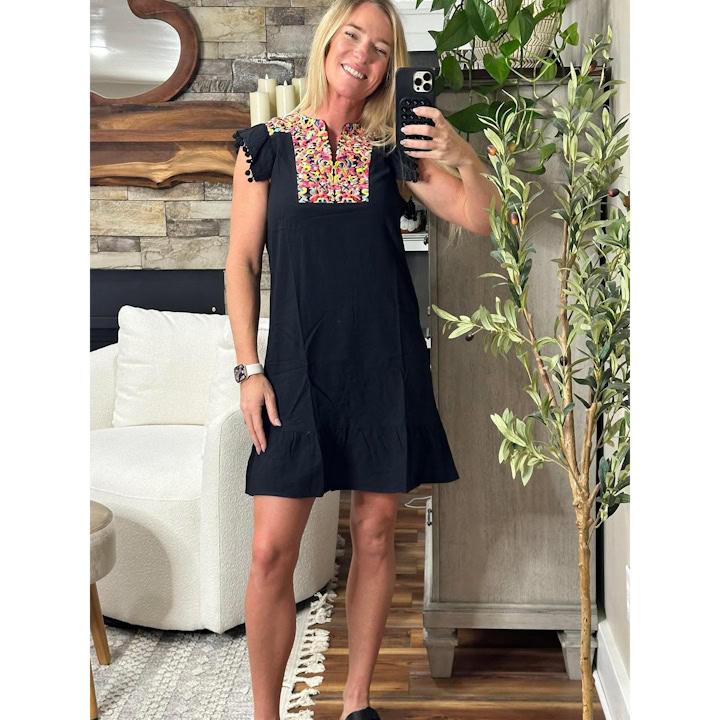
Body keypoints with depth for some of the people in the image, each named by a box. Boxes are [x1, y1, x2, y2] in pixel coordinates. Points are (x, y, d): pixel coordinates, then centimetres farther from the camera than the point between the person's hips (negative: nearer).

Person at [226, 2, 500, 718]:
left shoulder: (392, 151, 8)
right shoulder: (268, 142, 4)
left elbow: (480, 218, 3)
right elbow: (242, 261, 3)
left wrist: (463, 156, -17)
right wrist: (249, 369, -3)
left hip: (385, 364, 2)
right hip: (299, 365, -2)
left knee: (374, 532, 7)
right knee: (271, 551, -5)